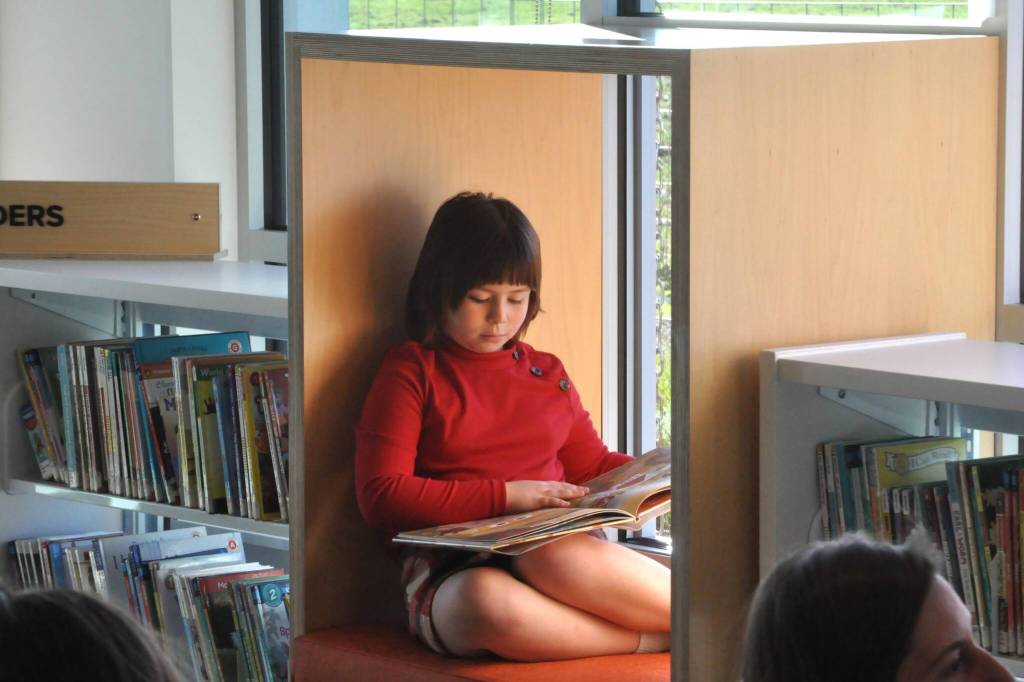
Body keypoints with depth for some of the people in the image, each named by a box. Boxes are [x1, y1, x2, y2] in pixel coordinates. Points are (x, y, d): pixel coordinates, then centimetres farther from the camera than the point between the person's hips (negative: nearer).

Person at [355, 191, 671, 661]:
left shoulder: (546, 374, 22)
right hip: (453, 574, -3)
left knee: (557, 556, -38)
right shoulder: (411, 372, 6)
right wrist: (506, 495, -10)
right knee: (487, 603, -42)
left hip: (551, 548, 3)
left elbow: (590, 463, 31)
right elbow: (380, 495, -3)